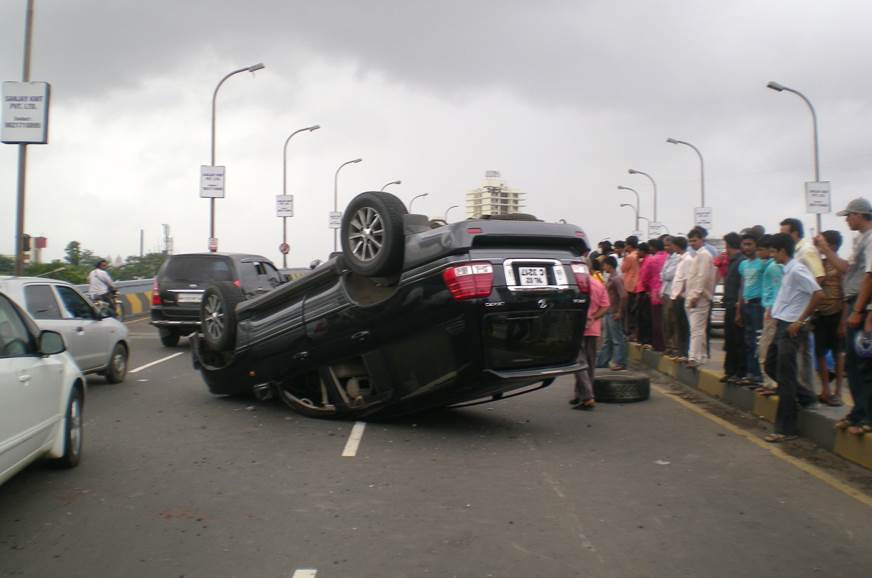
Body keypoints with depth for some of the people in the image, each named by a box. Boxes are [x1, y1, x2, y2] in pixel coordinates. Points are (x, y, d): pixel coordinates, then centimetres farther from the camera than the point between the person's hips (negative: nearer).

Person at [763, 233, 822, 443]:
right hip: (782, 326, 10)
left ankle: (785, 429, 3)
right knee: (771, 366, 19)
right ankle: (806, 397, 31)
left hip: (791, 329, -10)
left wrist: (800, 321, -19)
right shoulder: (788, 270, 13)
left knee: (785, 378, -5)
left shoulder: (796, 270, -15)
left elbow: (818, 294, -23)